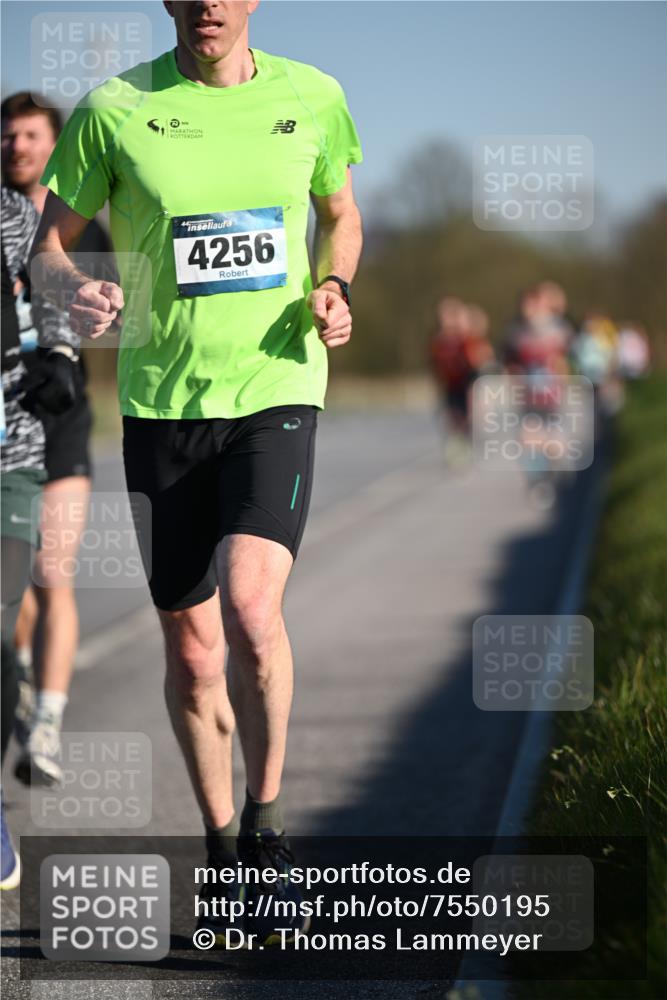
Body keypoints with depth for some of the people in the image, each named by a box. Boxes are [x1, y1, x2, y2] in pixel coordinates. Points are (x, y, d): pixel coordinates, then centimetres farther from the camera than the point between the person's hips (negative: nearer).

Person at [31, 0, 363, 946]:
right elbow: (51, 238, 7)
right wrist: (78, 292, -15)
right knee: (190, 646, 7)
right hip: (161, 400, 1)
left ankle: (266, 825, -4)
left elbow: (341, 213, 20)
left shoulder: (311, 97, 2)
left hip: (277, 389, -1)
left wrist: (330, 290, 0)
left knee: (251, 604, -23)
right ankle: (223, 851, 26)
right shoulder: (115, 110, -2)